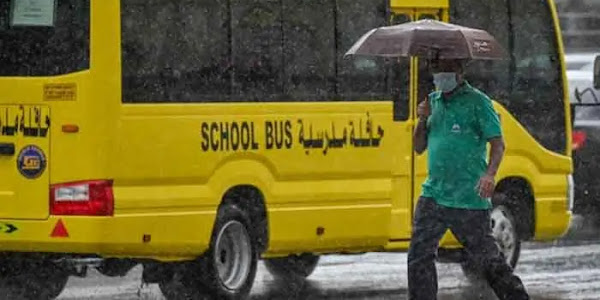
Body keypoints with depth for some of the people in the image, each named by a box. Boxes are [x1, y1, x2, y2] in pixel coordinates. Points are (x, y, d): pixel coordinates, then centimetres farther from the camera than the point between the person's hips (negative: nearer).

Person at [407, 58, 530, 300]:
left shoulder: (477, 102, -5)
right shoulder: (433, 101, 14)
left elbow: (498, 143, -10)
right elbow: (419, 147, 19)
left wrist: (490, 173, -27)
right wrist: (422, 121, 0)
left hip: (469, 198, -6)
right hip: (433, 195, 6)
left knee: (487, 257, 1)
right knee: (419, 255, -3)